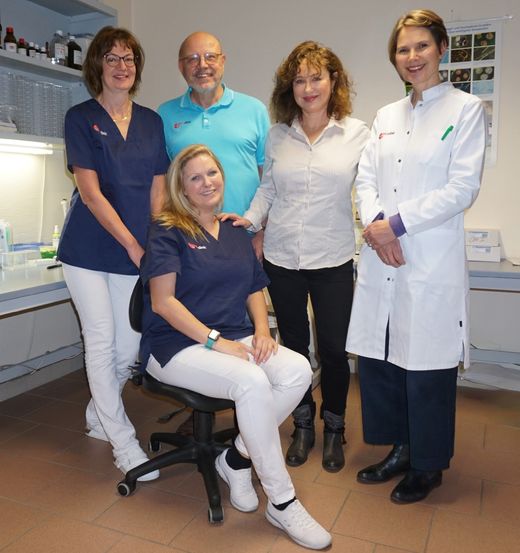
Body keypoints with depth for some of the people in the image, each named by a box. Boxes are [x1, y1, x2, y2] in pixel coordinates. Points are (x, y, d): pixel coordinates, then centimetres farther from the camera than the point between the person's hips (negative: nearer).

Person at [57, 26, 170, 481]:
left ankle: (98, 416, 32)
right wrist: (132, 245, -13)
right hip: (89, 249, -3)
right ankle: (123, 442, 16)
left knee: (129, 346, 3)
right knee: (101, 342, 1)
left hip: (137, 251, 3)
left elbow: (157, 190, 7)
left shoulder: (151, 122, 10)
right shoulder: (81, 118, -1)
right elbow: (91, 192, -9)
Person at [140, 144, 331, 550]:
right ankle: (282, 503, -14)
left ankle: (238, 458, -2)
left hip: (234, 338, 6)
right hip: (178, 345, -6)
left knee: (298, 370, -21)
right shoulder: (168, 232, -2)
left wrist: (262, 330, -3)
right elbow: (163, 301, -11)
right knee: (253, 383, -32)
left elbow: (255, 289, 17)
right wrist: (215, 341, -19)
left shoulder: (236, 233, 17)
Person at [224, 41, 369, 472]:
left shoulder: (356, 133, 1)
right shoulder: (278, 135, 6)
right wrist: (250, 218, -2)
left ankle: (334, 429, 30)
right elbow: (267, 188, 13)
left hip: (333, 260, -2)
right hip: (282, 258, 2)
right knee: (294, 345, 13)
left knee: (334, 349, 5)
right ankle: (303, 425, 34)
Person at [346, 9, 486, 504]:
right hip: (380, 258, 5)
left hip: (432, 260, -5)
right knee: (377, 356, 9)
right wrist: (375, 223, -10)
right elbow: (366, 179, 9)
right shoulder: (386, 116, 17)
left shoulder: (465, 110, 1)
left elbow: (462, 188, -8)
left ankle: (428, 464, 25)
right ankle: (399, 449, 30)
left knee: (426, 363, 3)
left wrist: (397, 223, -13)